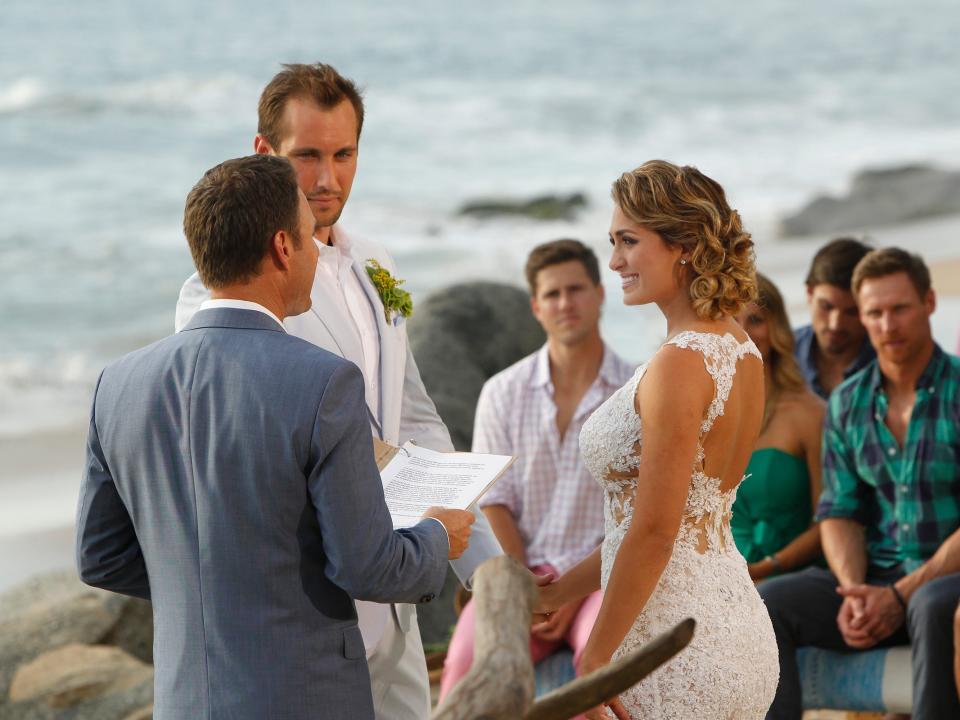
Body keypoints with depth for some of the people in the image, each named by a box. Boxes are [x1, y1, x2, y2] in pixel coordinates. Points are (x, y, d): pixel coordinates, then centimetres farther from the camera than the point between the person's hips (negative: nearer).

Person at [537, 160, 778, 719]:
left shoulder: (680, 365, -17)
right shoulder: (741, 351, 10)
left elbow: (655, 534, -19)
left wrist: (596, 657, -12)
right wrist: (563, 590, 20)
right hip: (736, 626, 9)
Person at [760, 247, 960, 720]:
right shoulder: (847, 403, 10)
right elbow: (839, 512, 10)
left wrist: (902, 595, -18)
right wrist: (854, 592, -10)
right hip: (877, 578, 5)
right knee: (770, 602, -17)